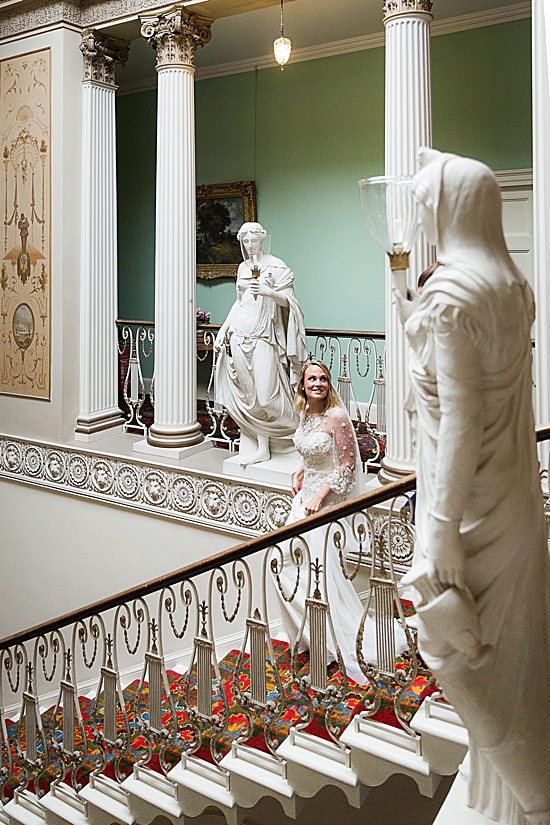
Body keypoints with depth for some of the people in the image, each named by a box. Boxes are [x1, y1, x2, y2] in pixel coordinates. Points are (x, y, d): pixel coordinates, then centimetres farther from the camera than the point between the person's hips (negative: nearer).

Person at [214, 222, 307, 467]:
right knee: (247, 394, 3)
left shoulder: (276, 266, -1)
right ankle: (261, 447, 7)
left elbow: (287, 300, -4)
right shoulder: (243, 268, 17)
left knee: (265, 393, -11)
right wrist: (223, 330, 14)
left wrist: (267, 291, -22)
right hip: (239, 336, 6)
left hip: (262, 337, -5)